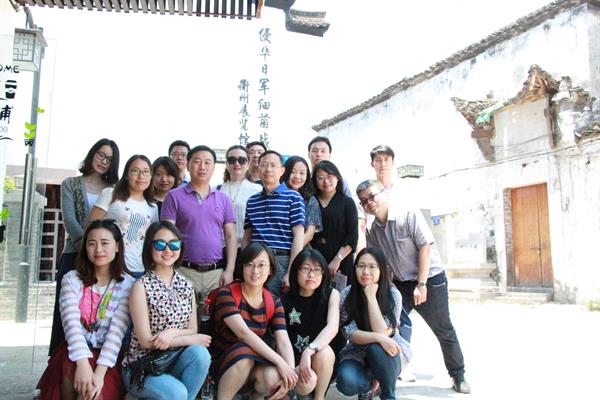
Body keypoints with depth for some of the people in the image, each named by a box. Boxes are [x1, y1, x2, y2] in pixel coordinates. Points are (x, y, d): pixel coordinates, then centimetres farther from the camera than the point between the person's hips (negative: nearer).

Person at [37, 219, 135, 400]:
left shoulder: (128, 285, -3)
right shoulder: (72, 279, 1)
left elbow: (117, 331, -13)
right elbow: (71, 323, -13)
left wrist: (100, 371, -26)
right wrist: (82, 362, -28)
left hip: (107, 356, -2)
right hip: (76, 353, 2)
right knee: (70, 368, -30)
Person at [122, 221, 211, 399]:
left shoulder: (186, 285, 6)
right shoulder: (142, 286, -11)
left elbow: (193, 330, 8)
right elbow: (146, 341, -13)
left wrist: (173, 333, -16)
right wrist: (194, 339, -11)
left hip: (174, 361, 5)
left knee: (200, 353, -26)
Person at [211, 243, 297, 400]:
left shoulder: (274, 302, -1)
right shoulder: (226, 294, -14)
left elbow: (283, 341, -12)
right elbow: (243, 333, -26)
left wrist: (290, 369, -33)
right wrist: (279, 361, -34)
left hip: (255, 364, 3)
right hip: (224, 363, -3)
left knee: (272, 377, -29)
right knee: (244, 350, -35)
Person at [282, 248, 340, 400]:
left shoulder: (331, 295, -5)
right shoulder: (284, 301, -4)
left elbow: (333, 327, -21)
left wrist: (309, 351, -37)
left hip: (325, 360, 1)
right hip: (294, 359, 0)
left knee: (323, 353, -33)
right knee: (307, 383, -31)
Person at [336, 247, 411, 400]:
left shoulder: (393, 294, -16)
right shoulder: (347, 293, -12)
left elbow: (382, 332, -26)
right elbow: (350, 333, -17)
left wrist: (371, 296, -28)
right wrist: (378, 338, -33)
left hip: (389, 350, -1)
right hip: (358, 352, 1)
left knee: (376, 348, -36)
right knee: (347, 382, -29)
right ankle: (369, 383, 7)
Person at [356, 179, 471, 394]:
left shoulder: (409, 215, -18)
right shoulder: (371, 229, -3)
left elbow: (425, 247, -19)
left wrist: (421, 284, -21)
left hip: (429, 279, -4)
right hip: (399, 284, 4)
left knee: (444, 331, 8)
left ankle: (458, 376, 27)